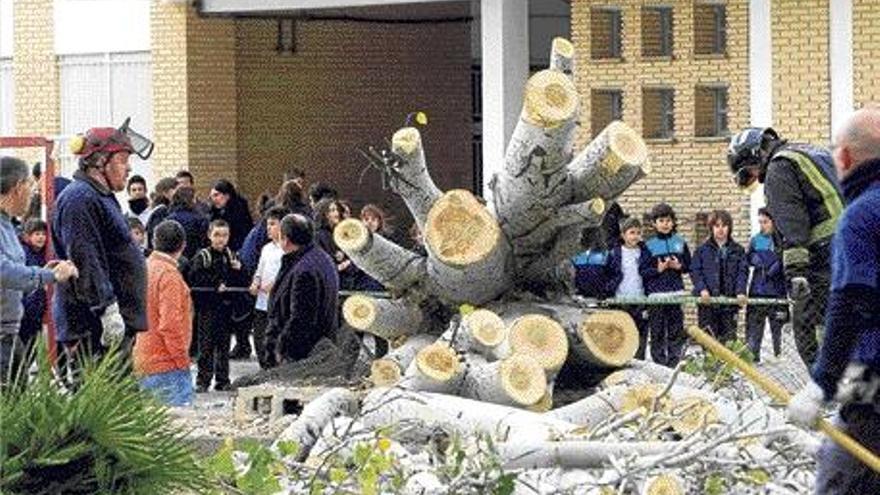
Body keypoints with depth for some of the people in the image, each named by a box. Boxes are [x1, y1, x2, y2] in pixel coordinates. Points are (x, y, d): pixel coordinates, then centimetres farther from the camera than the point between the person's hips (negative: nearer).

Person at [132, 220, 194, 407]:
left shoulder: (145, 268, 11)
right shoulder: (169, 274, -15)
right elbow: (170, 325, -20)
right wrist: (182, 360, -12)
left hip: (143, 363, 9)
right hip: (167, 366, -9)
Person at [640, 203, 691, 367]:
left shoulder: (680, 242, 10)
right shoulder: (649, 245, 2)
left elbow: (689, 265, 15)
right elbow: (642, 270, 1)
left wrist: (679, 266, -4)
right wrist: (658, 270, -13)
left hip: (676, 292, 2)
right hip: (656, 293, -2)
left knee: (676, 330, 1)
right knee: (657, 332, -1)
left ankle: (674, 362, 7)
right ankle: (658, 362, 3)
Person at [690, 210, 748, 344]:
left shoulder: (738, 250, 10)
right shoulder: (702, 250, 8)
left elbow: (743, 271, 4)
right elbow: (695, 271, 2)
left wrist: (740, 291, -12)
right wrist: (702, 289, -14)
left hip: (730, 299, 1)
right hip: (707, 300, -1)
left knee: (729, 338, 2)